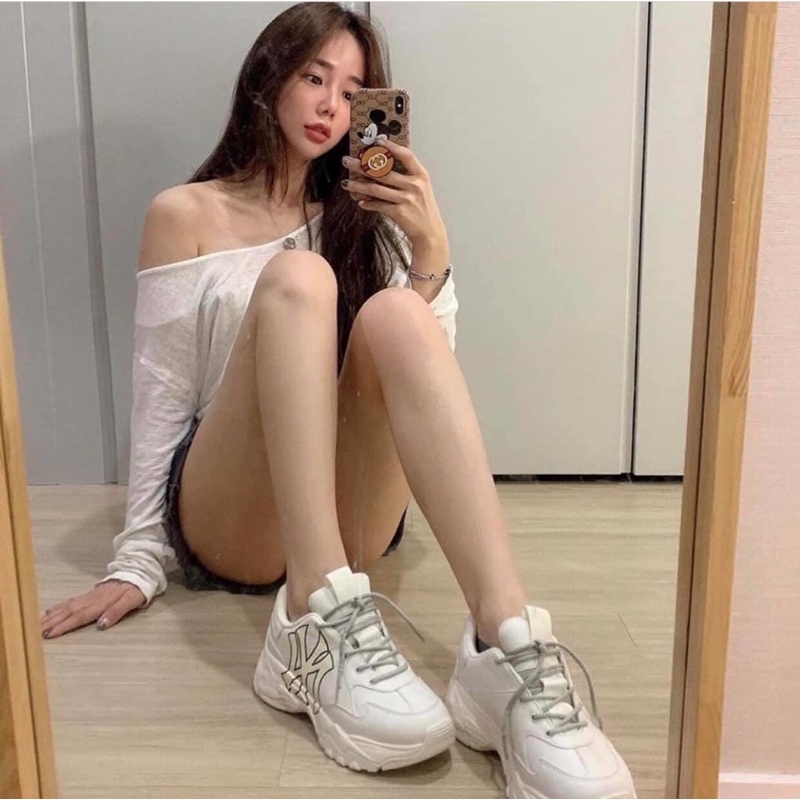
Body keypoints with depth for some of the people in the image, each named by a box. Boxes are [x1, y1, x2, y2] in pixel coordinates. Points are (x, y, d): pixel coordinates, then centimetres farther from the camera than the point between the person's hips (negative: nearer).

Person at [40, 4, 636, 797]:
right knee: (296, 279, -26)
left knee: (394, 313, -27)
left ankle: (508, 649, -43)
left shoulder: (357, 218, 16)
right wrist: (139, 560, -4)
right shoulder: (186, 213, 6)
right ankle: (320, 623, -41)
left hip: (347, 516, 2)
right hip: (224, 523, -2)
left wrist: (430, 246, -10)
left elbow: (424, 358, 5)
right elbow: (159, 394, 1)